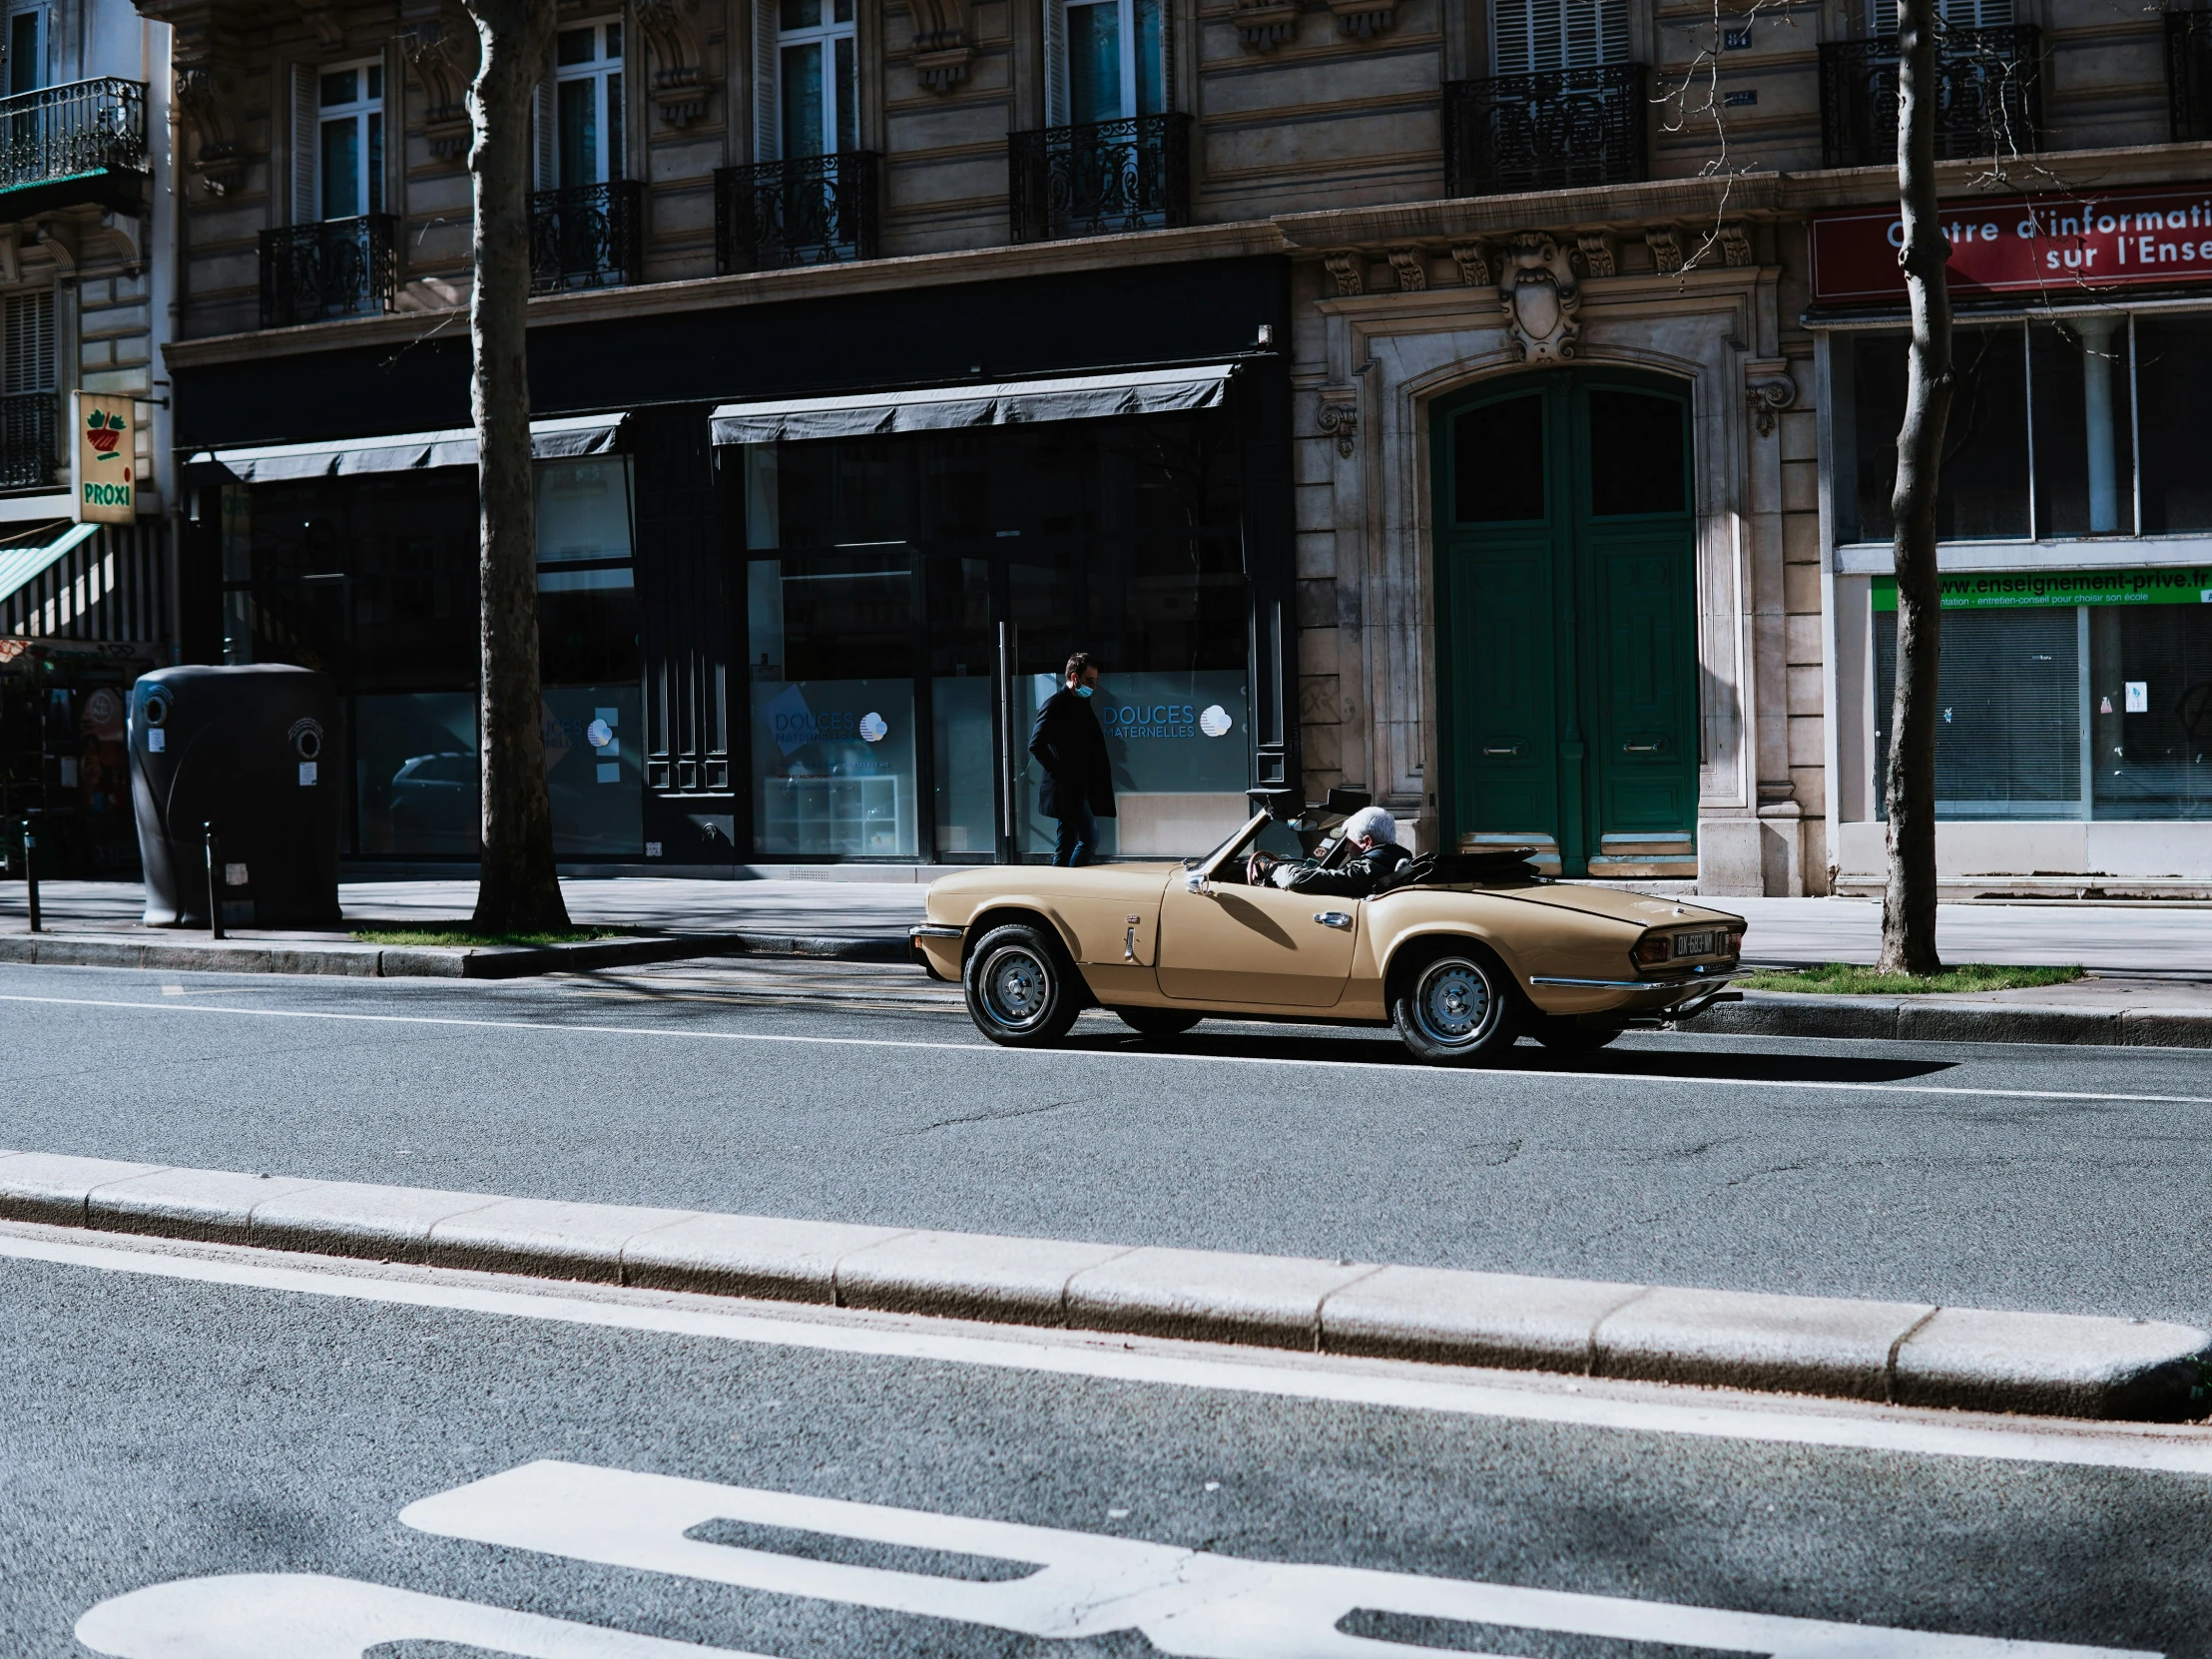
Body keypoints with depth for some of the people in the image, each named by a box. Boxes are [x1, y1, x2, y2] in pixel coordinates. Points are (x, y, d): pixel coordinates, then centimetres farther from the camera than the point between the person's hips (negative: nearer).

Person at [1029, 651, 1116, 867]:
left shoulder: (1082, 703, 15)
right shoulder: (1055, 705, -11)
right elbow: (1036, 745, -18)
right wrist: (1059, 774, -15)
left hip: (1080, 788, 9)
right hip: (1067, 788, -8)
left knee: (1067, 845, 10)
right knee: (1090, 838, -12)